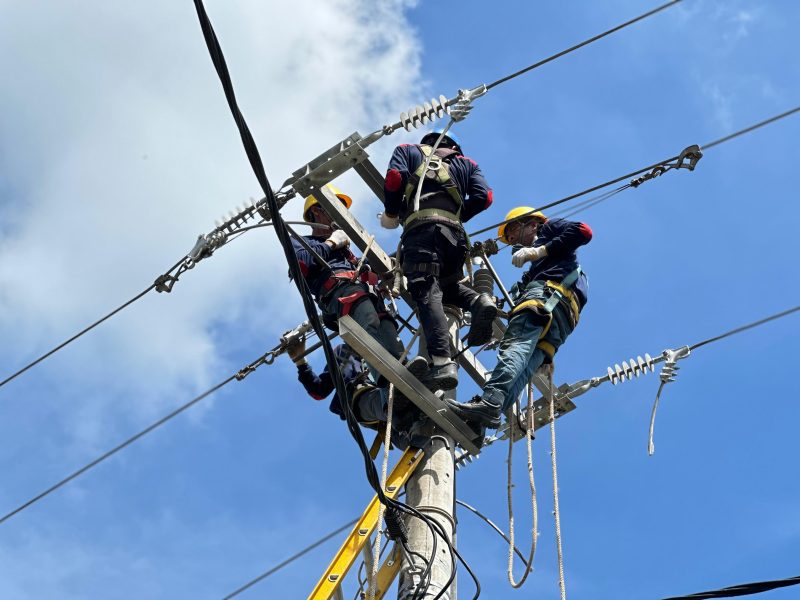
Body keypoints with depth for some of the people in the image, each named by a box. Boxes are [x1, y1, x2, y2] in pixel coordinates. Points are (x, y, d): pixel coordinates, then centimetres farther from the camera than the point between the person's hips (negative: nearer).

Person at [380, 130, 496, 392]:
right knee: (446, 285, 24)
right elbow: (483, 197, 15)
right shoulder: (465, 163, 33)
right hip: (454, 232, 4)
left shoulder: (408, 151, 26)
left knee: (427, 293, -17)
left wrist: (390, 213, 19)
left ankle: (441, 363, -36)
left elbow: (395, 178, 4)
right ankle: (479, 301, -9)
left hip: (421, 226, -4)